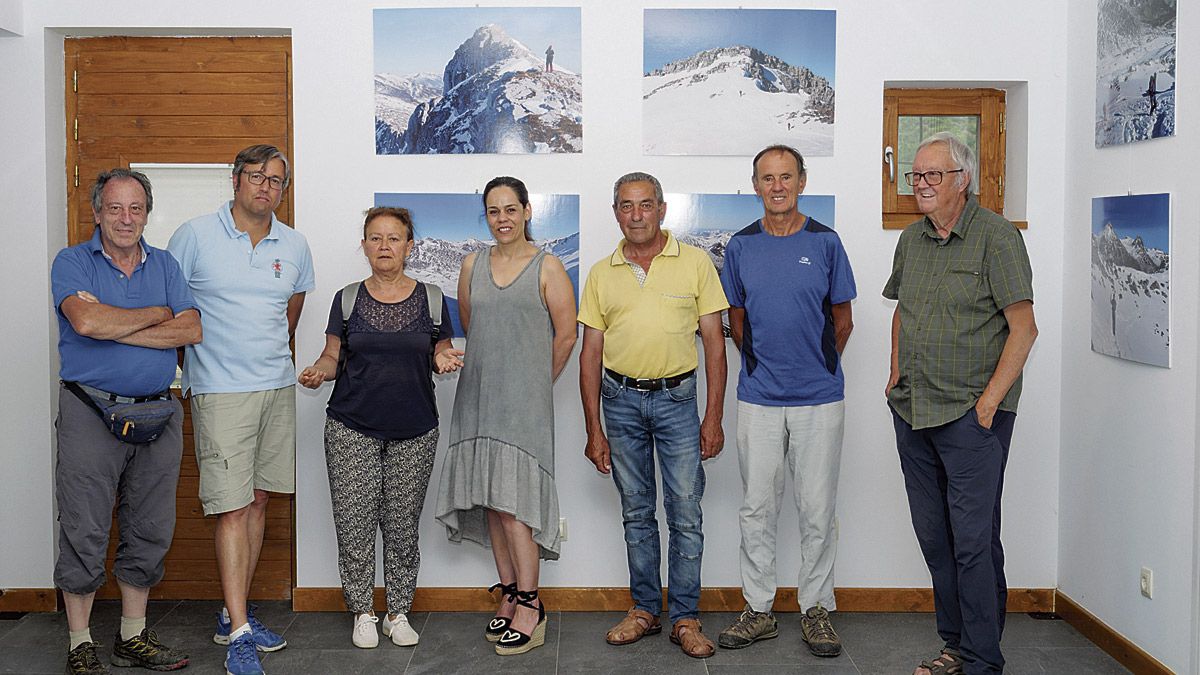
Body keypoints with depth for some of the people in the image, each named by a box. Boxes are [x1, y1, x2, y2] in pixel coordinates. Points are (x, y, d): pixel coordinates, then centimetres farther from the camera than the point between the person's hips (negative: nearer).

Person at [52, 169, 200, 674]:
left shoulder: (165, 265, 12)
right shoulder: (72, 262, 2)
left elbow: (190, 330, -3)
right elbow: (87, 321, -18)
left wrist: (115, 329, -10)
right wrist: (155, 315, -6)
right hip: (90, 411, -4)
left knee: (150, 532, 9)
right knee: (84, 533, 1)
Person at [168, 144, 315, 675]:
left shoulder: (294, 246, 8)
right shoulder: (194, 236, -4)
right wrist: (196, 365, 5)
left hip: (277, 387, 5)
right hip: (220, 391, -5)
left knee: (258, 500, 10)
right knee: (232, 508, -8)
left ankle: (235, 613, 22)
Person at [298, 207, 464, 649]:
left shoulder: (430, 299, 5)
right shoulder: (347, 299, 6)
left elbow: (441, 353, 10)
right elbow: (333, 355, 8)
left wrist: (443, 360, -12)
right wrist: (318, 371, -13)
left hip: (414, 431, 0)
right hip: (352, 430, 0)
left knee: (402, 527, 5)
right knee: (354, 525, -1)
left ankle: (399, 613, 19)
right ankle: (362, 613, 16)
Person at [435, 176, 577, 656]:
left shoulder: (547, 268, -2)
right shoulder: (472, 266, 11)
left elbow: (566, 335, -1)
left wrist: (539, 382, 7)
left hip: (525, 397, -5)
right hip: (478, 395, 5)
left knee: (512, 498, -9)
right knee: (489, 498, 6)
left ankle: (530, 606, -2)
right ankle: (509, 595, 16)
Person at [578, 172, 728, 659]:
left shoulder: (695, 262, -1)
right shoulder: (601, 274, 5)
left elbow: (714, 343, -1)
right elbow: (591, 354, 6)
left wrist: (714, 416, -6)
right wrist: (594, 431, 2)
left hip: (677, 399, -2)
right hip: (621, 401, 2)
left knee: (686, 513, 0)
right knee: (636, 513, 11)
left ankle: (686, 619, 10)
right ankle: (645, 610, 23)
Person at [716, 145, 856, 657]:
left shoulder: (825, 243, 1)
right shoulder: (741, 246, 5)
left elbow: (842, 319, 7)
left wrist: (816, 365, 7)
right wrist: (761, 365, 9)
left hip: (819, 398, -1)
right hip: (759, 399, 2)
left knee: (817, 510, 5)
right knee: (756, 509, 7)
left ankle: (816, 610, 19)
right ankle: (758, 610, 19)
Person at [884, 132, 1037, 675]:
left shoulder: (995, 236, -8)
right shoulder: (911, 239, 12)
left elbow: (1024, 328, -11)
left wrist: (989, 401, -14)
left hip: (971, 414, -7)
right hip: (911, 410, 7)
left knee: (974, 539, -4)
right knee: (933, 536, 13)